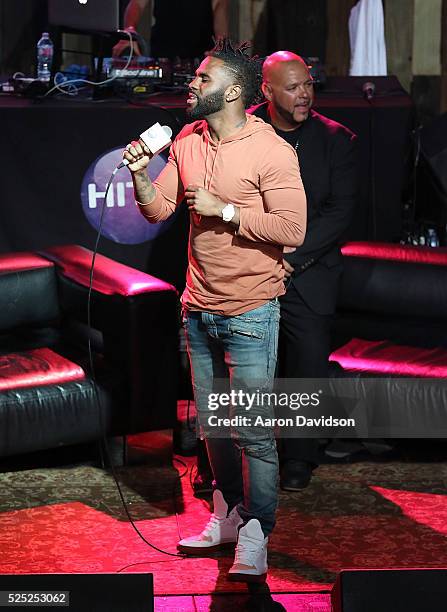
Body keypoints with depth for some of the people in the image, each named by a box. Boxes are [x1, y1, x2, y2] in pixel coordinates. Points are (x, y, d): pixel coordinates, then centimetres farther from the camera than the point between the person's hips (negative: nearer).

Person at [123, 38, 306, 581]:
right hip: (199, 308, 7)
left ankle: (256, 536, 6)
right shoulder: (188, 141, 7)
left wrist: (224, 210, -19)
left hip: (249, 312, -7)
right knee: (212, 423, 16)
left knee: (254, 431, -3)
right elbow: (157, 209, 7)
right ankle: (228, 516, 30)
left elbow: (292, 229, -20)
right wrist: (140, 174, -11)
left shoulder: (271, 151, -13)